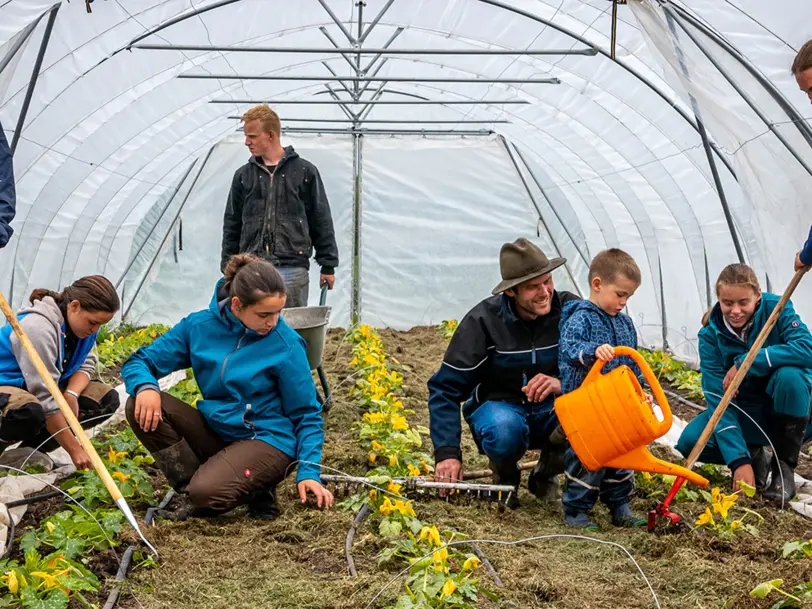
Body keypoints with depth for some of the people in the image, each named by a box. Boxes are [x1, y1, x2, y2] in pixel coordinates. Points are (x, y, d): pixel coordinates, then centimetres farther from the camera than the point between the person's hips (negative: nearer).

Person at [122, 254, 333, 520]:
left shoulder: (286, 344, -14)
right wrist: (145, 387, -23)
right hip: (215, 432, 5)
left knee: (208, 493, -33)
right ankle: (196, 490, -8)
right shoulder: (199, 326, -6)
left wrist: (308, 473, -15)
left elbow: (307, 415, -6)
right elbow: (138, 361, 1)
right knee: (142, 406, -16)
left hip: (266, 440, -5)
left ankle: (256, 489, 0)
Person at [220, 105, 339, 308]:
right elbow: (232, 225, 15)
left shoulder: (304, 171, 4)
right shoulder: (243, 175, 11)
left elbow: (321, 222, 5)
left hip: (292, 269, -2)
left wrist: (328, 266, 2)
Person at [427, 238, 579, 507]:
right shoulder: (483, 320, -17)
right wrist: (447, 452, -28)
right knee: (503, 431, -40)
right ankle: (504, 477, 0)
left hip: (551, 410, 2)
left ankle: (546, 475, 1)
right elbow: (445, 388, -16)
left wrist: (563, 383, -34)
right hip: (498, 406, -2)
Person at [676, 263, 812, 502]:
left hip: (789, 409, -2)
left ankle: (784, 467, -16)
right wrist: (739, 460, -30)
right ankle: (753, 454, 7)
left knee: (789, 375, -35)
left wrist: (744, 363, -34)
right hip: (745, 413, 2)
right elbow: (717, 397, -20)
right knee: (689, 441, -22)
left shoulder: (776, 309, -17)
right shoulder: (711, 334, -14)